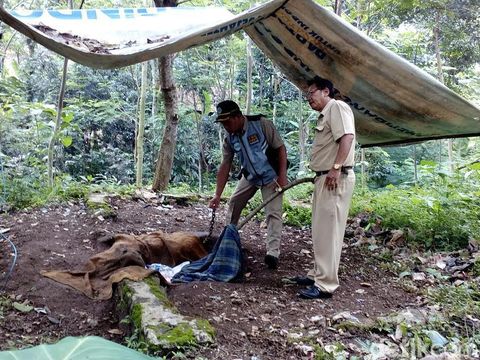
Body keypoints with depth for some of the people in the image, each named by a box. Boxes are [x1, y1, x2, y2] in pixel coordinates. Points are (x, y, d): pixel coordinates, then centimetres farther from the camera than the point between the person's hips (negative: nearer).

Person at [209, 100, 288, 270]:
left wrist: (282, 175, -25)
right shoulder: (229, 139, -9)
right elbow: (225, 167, -9)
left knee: (273, 212, -14)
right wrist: (217, 195, -14)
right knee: (233, 203, 7)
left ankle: (273, 252, -16)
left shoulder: (261, 124, -25)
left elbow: (281, 148, -19)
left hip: (271, 175, -5)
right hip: (249, 176, 5)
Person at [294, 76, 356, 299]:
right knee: (320, 230, 15)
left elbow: (347, 137, -22)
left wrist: (336, 168, -28)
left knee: (329, 231, -9)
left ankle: (325, 285, -4)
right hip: (324, 178, 11)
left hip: (336, 178, -11)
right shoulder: (324, 114, 23)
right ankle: (318, 274, 26)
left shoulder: (337, 107, -8)